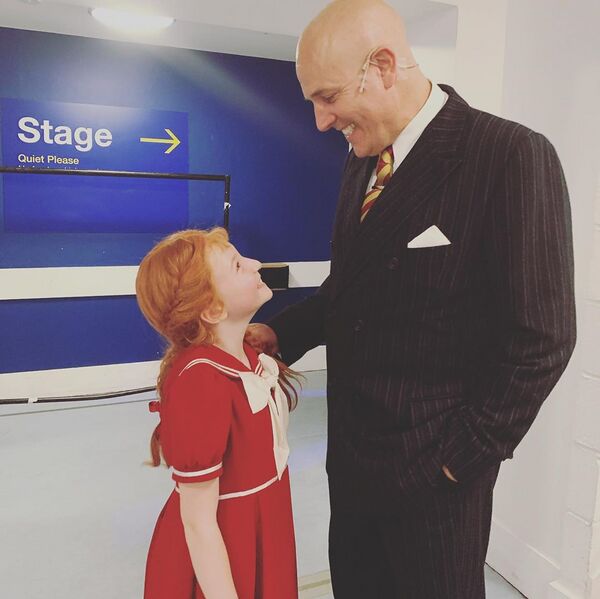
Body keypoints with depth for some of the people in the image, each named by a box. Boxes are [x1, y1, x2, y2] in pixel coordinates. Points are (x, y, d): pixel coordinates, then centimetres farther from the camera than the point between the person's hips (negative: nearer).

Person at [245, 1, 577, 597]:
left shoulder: (512, 155, -17)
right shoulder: (361, 161, 5)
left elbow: (541, 337, -17)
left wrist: (464, 454, -14)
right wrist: (280, 333, -2)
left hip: (434, 465, -6)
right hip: (353, 451, 7)